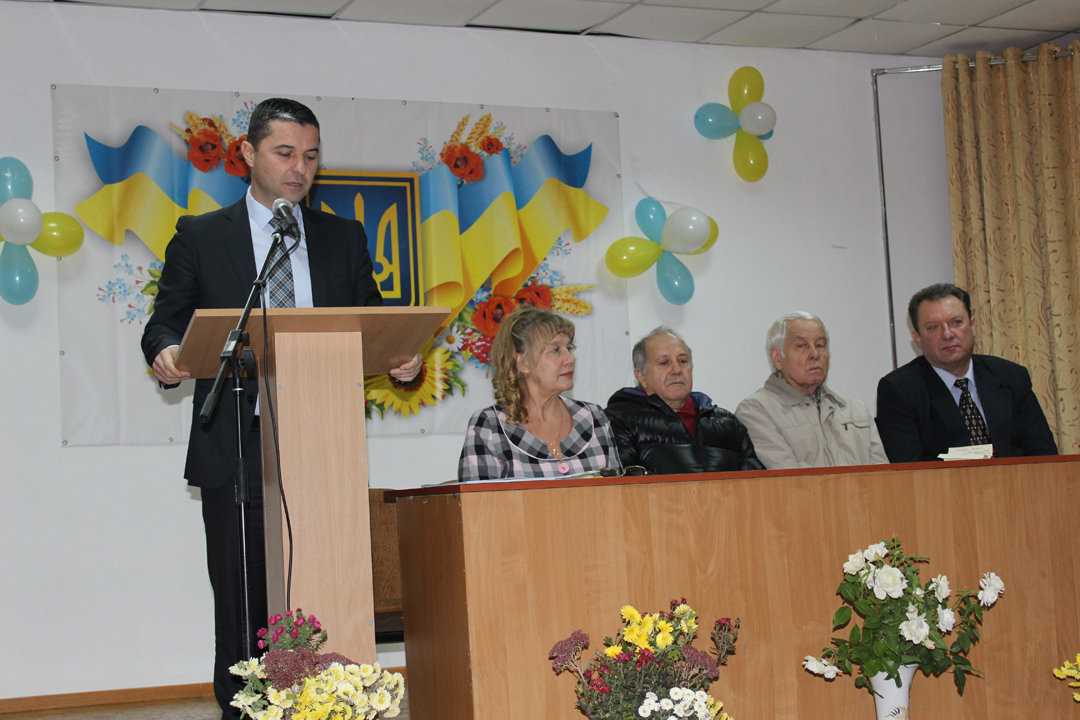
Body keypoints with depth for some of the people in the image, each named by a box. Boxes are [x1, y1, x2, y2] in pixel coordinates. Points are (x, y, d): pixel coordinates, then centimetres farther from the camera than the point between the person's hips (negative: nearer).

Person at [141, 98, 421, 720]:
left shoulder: (344, 238, 15)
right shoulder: (201, 236, 9)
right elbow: (166, 322, 7)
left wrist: (400, 360, -8)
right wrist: (166, 354, -16)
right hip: (237, 451, -1)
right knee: (242, 598, 1)